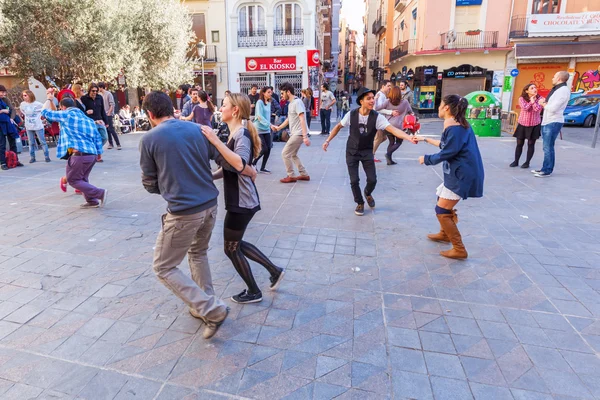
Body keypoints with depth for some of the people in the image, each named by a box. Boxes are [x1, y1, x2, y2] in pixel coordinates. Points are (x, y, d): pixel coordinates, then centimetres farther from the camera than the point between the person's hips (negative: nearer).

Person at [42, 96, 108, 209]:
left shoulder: (66, 115, 1)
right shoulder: (87, 118, 21)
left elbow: (45, 112, 11)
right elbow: (97, 136, 19)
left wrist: (49, 100, 27)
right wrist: (99, 152, 21)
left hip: (80, 154, -8)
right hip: (92, 154, 8)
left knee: (72, 179, 4)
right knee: (82, 178, 21)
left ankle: (100, 193, -7)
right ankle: (92, 201, 16)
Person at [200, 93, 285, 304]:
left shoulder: (242, 134, -18)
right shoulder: (235, 134, 12)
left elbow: (240, 164, -37)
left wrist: (216, 141, -35)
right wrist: (210, 176, 4)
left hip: (241, 202, -10)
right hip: (239, 200, 10)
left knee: (231, 248, 6)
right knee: (236, 244, 21)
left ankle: (253, 292, 24)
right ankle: (274, 270, 30)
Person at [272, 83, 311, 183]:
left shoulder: (297, 102, -15)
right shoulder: (290, 103, 14)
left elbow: (302, 119, -23)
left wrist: (305, 136, -28)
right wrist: (278, 128, 28)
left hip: (299, 134, -10)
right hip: (295, 133, 10)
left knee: (285, 154, -5)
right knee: (293, 155, 18)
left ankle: (291, 176, 6)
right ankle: (304, 174, 23)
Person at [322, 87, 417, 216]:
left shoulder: (377, 117, -19)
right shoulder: (351, 114, -16)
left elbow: (393, 129, -31)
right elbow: (338, 126, 1)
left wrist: (409, 137, -46)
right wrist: (327, 141, -1)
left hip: (367, 152, 0)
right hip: (352, 151, 0)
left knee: (372, 179, -4)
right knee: (354, 181, -3)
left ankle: (368, 193, 34)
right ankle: (360, 203, 23)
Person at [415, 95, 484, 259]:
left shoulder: (453, 127, -20)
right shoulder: (459, 124, 12)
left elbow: (446, 153, -18)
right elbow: (446, 145, 24)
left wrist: (426, 159, -2)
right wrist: (426, 140, 34)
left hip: (462, 174, -10)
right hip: (461, 172, 10)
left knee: (442, 211, -5)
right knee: (442, 198, 25)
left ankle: (459, 250, 1)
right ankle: (444, 234, 42)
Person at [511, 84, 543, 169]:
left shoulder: (539, 99, -4)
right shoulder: (522, 99, -5)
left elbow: (538, 109, -18)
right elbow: (525, 108, -20)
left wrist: (533, 101, -15)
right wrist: (531, 101, -13)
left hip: (534, 125, 0)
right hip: (522, 124, 1)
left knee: (531, 144, 2)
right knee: (519, 144, 5)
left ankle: (527, 162, 9)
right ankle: (516, 161, 16)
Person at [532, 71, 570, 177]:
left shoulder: (563, 90, -14)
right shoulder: (556, 89, 17)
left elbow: (553, 108, -20)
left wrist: (543, 104, -5)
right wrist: (545, 102, 1)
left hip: (553, 122, -10)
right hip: (547, 121, 10)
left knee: (548, 147, -8)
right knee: (547, 147, 13)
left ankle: (547, 171, -3)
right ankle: (545, 168, 19)